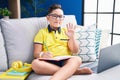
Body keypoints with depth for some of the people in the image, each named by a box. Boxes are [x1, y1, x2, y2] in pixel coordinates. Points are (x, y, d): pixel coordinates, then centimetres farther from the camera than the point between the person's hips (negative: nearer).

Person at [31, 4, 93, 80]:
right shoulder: (42, 32, 14)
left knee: (77, 59, -32)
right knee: (35, 63, -34)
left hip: (65, 61, 1)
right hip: (49, 62, -1)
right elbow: (36, 53, 7)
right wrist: (42, 54, -18)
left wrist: (72, 37, -5)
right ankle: (75, 71, -31)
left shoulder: (66, 31, 19)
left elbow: (75, 51, 13)